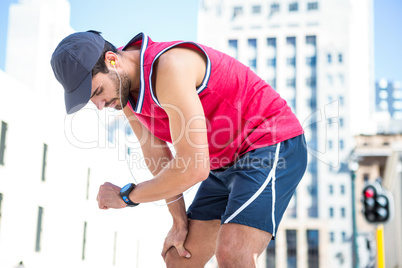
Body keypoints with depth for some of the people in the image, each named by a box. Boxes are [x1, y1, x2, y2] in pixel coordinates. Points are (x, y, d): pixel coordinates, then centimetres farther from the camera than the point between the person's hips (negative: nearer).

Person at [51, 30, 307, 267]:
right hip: (227, 164, 9)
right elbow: (157, 154, 8)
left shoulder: (169, 66, -30)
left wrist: (126, 196, -16)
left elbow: (194, 168, -30)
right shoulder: (125, 85, -1)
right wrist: (179, 220, 7)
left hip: (273, 144, -9)